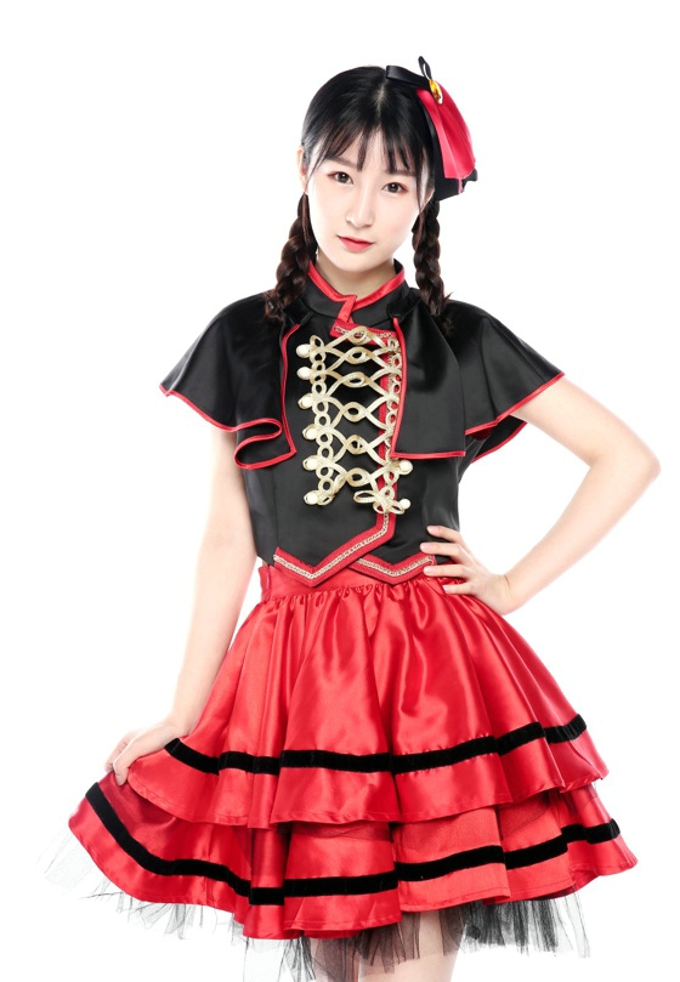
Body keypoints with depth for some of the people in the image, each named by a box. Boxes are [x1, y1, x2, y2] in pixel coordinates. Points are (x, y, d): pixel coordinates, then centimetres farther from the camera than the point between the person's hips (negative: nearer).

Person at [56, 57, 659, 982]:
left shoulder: (463, 343, 2)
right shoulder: (244, 340, 5)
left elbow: (629, 458, 5)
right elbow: (227, 537, 6)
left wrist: (514, 584, -1)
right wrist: (181, 717, 6)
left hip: (433, 670, -1)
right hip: (293, 667, 2)